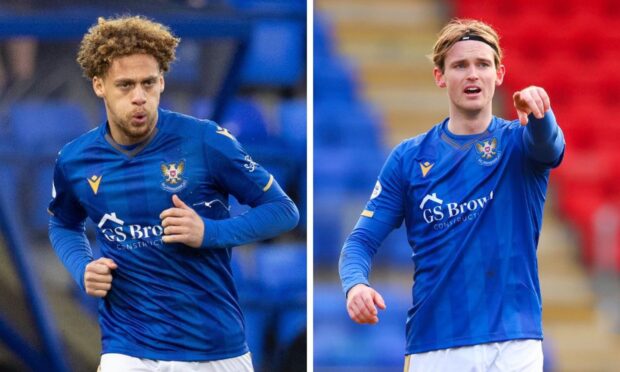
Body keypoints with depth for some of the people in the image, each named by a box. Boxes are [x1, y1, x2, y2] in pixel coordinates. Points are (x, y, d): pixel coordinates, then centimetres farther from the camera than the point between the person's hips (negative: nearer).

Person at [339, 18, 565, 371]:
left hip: (514, 343, -1)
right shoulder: (409, 158, 6)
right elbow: (362, 240, 4)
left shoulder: (519, 142, 4)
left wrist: (538, 113, -46)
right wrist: (356, 285, -19)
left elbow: (547, 142, -21)